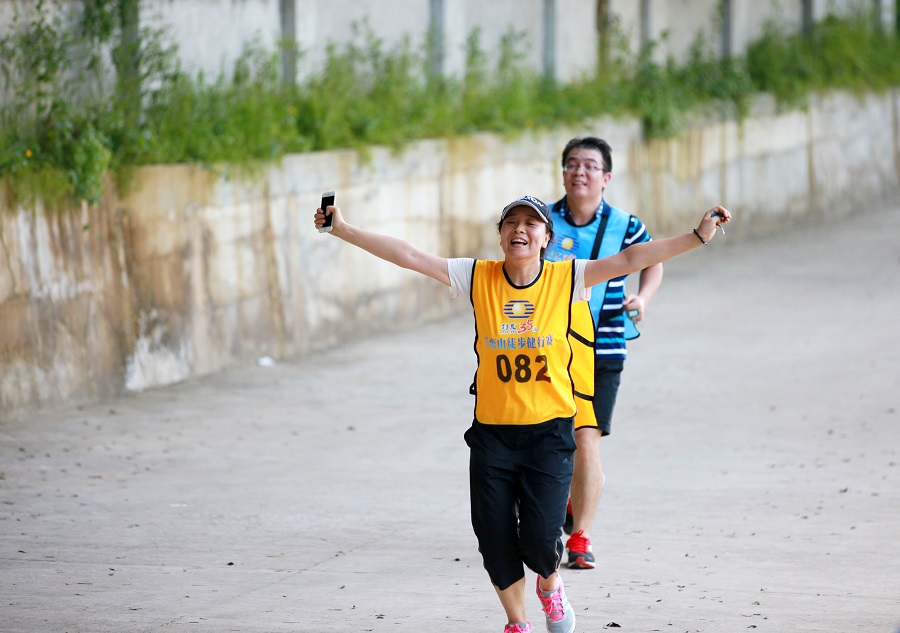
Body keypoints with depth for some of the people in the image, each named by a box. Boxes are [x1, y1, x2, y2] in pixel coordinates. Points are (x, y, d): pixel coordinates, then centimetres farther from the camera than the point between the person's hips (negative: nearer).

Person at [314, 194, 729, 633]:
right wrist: (344, 230, -8)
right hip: (492, 431, 2)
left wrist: (698, 236, -13)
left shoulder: (566, 279, -3)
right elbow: (409, 256, -3)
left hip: (549, 431, -1)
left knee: (540, 538, -10)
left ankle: (550, 584, 27)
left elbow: (631, 259, -7)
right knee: (495, 539, 3)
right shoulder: (478, 277, -1)